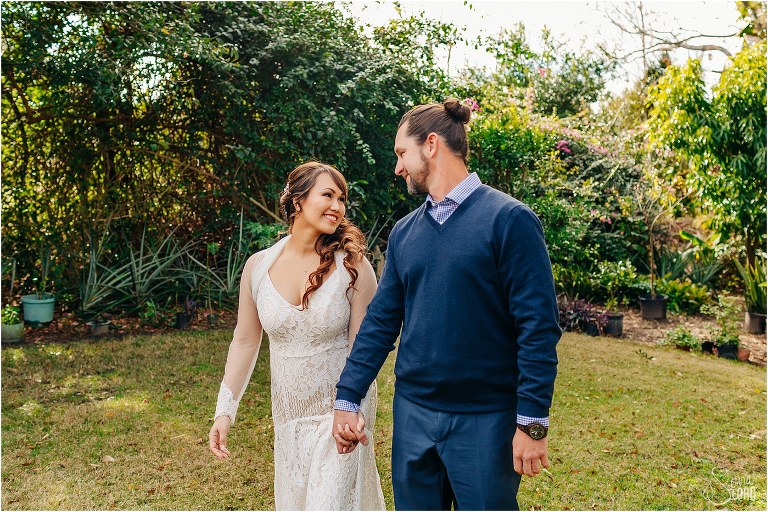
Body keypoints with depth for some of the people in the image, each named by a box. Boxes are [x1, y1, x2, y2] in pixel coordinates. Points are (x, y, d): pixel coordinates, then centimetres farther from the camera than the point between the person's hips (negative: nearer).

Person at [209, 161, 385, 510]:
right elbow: (245, 341, 3)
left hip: (338, 410, -4)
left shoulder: (353, 267, -13)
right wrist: (225, 410, 4)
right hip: (288, 414, 4)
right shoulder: (258, 266, -5)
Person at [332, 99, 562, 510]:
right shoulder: (404, 232, 6)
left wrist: (533, 423, -15)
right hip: (412, 414, 5)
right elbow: (381, 321, 8)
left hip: (485, 419, -5)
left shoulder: (508, 220, -11)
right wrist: (347, 399, 5)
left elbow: (538, 328, -13)